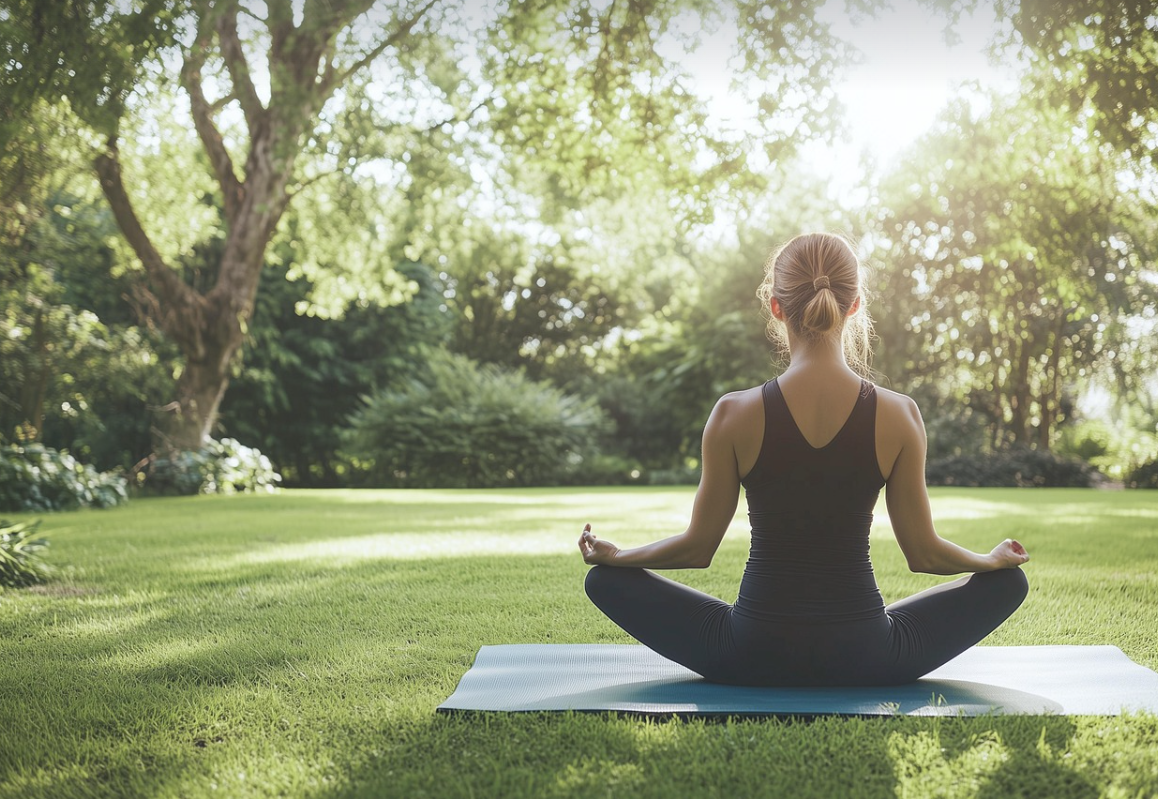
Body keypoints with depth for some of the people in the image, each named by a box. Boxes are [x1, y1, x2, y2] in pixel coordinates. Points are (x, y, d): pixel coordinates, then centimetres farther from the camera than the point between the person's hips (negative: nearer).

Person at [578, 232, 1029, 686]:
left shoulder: (735, 415, -12)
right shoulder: (898, 416, -10)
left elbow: (697, 548, -2)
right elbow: (923, 553, 0)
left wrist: (613, 555, 17)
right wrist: (995, 559, 22)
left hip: (752, 657, -1)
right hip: (864, 660, 2)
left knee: (606, 580, 18)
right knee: (1007, 582, 23)